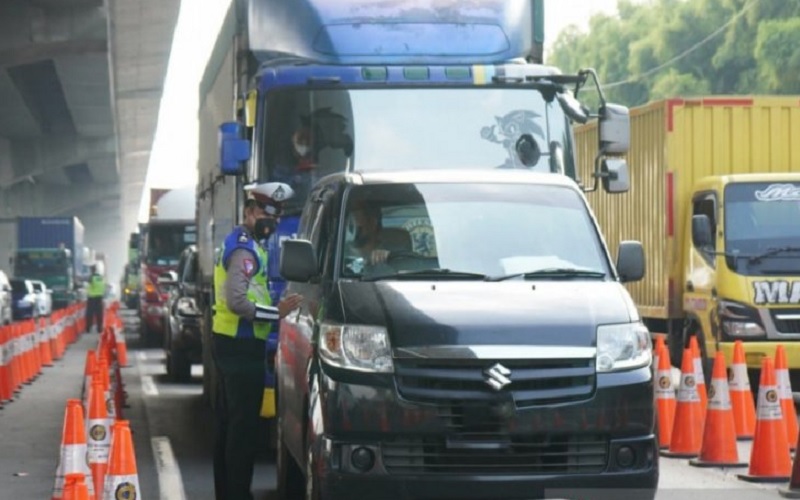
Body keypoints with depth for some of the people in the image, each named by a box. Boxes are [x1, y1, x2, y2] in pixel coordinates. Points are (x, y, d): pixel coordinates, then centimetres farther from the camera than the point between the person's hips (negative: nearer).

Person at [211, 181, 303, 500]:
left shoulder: (238, 244, 18)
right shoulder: (245, 249, -15)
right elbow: (237, 301, -25)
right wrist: (277, 313, -22)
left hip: (228, 342, 11)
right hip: (241, 346, -11)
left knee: (228, 421, 16)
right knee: (244, 424, -9)